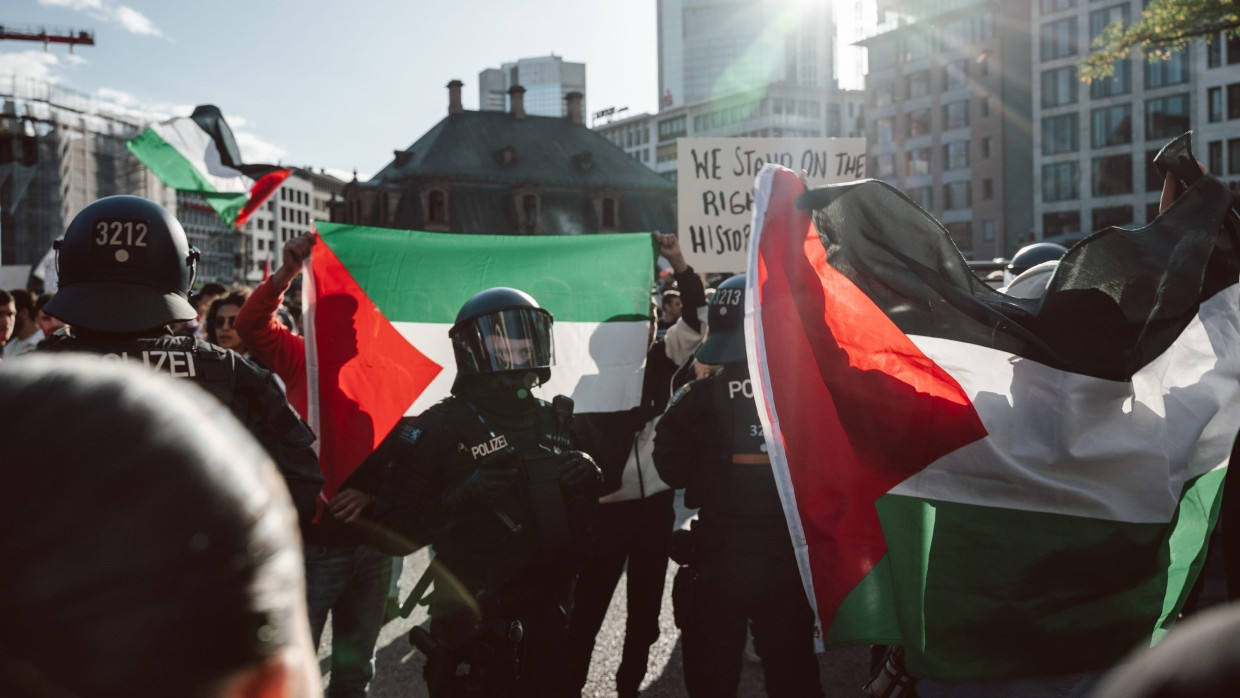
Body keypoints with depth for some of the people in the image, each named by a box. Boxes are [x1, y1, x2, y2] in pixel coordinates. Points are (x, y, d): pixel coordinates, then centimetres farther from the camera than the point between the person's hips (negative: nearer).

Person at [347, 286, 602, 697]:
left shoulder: (555, 421, 7)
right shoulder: (439, 428, -11)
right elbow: (392, 532, -15)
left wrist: (585, 483, -4)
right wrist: (463, 496, -28)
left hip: (547, 620, 5)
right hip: (474, 629, -5)